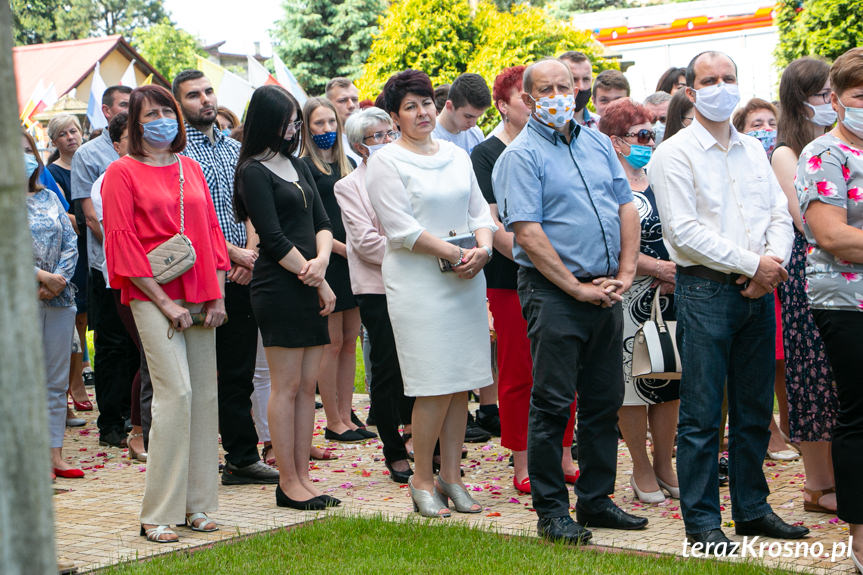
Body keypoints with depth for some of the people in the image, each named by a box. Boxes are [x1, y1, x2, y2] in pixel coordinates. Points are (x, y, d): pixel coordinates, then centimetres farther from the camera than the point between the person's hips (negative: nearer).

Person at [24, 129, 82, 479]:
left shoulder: (50, 198, 13)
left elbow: (70, 243, 8)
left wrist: (61, 278, -10)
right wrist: (43, 277, -17)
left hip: (59, 298, 5)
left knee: (57, 381, 8)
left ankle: (55, 454, 14)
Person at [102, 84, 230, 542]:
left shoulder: (191, 169, 16)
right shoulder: (122, 172, -1)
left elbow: (211, 230, 15)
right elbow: (123, 243, -6)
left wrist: (217, 296, 5)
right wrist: (164, 302, -11)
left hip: (200, 298, 6)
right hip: (153, 298, -6)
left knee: (204, 396, 4)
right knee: (176, 392, -14)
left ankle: (196, 505, 13)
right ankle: (157, 515, -7)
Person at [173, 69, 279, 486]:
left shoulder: (234, 149, 16)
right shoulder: (177, 152, -5)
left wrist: (251, 253, -3)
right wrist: (236, 254, -14)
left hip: (240, 278, 6)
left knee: (238, 373, 11)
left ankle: (243, 458, 17)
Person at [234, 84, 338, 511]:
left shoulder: (297, 165, 18)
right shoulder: (254, 172, -6)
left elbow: (322, 222, 13)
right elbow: (274, 240, -11)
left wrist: (322, 260, -7)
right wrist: (319, 283, -8)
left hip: (311, 286, 7)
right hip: (279, 288, -7)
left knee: (307, 385, 8)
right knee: (286, 387, -3)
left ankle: (302, 476, 14)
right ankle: (288, 483, 4)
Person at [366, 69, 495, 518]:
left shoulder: (457, 156, 16)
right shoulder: (386, 162, -3)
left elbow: (479, 211, 14)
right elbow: (401, 228, -10)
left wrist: (482, 248, -7)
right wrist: (456, 254, -14)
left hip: (466, 281, 6)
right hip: (417, 283, -6)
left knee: (461, 383, 5)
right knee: (435, 387, -8)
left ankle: (450, 476, 14)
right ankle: (422, 479, 5)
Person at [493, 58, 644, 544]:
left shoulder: (598, 143, 13)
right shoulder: (522, 155, -7)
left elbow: (627, 208, 14)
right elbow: (527, 234, -14)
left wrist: (625, 273, 1)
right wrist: (578, 288, -14)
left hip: (606, 292, 7)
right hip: (554, 291, -6)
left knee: (605, 401, 11)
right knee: (552, 403, -3)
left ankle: (597, 500, 21)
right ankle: (552, 509, 5)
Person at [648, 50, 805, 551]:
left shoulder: (754, 150, 15)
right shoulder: (676, 154, -5)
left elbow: (781, 214, 12)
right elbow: (685, 230, -13)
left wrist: (773, 264, -8)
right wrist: (753, 263, -15)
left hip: (758, 291, 6)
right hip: (706, 289, -6)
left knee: (756, 410, 12)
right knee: (702, 414, -3)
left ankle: (752, 508, 23)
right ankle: (702, 522, 5)